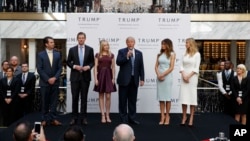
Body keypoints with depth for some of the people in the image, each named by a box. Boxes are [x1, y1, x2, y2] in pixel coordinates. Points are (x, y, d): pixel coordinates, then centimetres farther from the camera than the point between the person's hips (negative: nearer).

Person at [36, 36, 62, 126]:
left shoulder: (57, 54, 7)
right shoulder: (40, 55, -1)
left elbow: (60, 68, 5)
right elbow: (39, 69, -6)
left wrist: (55, 78, -9)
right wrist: (48, 79, -12)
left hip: (55, 81, 2)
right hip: (44, 82, -2)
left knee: (54, 101, 3)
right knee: (45, 102, 3)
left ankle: (53, 119, 9)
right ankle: (45, 119, 10)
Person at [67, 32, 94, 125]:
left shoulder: (90, 49, 4)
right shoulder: (72, 49, 4)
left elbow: (93, 61, 7)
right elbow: (68, 62, 6)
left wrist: (88, 67, -12)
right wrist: (74, 66, -11)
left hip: (85, 76, 0)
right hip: (75, 76, 0)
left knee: (84, 98, 4)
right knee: (75, 98, 2)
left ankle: (83, 117, 10)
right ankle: (74, 117, 10)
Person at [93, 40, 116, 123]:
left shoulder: (111, 55, 7)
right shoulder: (98, 55, 3)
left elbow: (113, 67, 6)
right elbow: (95, 67, 0)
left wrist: (113, 78, -2)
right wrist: (95, 79, -7)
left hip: (108, 75, 1)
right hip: (100, 75, -1)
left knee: (108, 96, -1)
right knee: (101, 96, 4)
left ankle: (107, 115, 9)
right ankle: (103, 116, 8)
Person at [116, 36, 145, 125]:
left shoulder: (139, 53, 10)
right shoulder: (121, 51, 2)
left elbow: (141, 67, 9)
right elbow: (118, 62, -10)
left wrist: (142, 79, 3)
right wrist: (127, 57, -20)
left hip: (134, 80, 3)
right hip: (124, 79, -2)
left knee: (133, 100, 8)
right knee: (123, 100, 2)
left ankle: (132, 118, 16)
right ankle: (123, 119, 10)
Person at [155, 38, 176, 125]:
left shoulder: (172, 54, 0)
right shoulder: (159, 54, 11)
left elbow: (171, 68, -7)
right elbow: (156, 66, 6)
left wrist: (163, 75, -13)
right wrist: (158, 75, -10)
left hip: (167, 77, -3)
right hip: (159, 77, 3)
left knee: (167, 98, 1)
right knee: (161, 98, 3)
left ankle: (167, 116, 11)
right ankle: (162, 117, 7)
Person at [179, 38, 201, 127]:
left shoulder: (197, 54, -1)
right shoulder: (184, 54, 12)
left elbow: (196, 68, -6)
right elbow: (182, 66, 7)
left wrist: (189, 76, -14)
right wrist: (184, 76, -9)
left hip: (192, 77, -4)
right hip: (184, 77, 4)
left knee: (192, 97, -1)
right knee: (183, 97, 1)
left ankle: (191, 118, 2)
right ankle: (184, 117, 7)